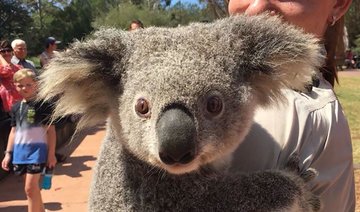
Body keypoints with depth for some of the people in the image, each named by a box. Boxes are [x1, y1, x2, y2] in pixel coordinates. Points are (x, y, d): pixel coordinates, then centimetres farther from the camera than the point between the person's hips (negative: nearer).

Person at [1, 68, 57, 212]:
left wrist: (51, 154, -9)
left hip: (37, 149, -6)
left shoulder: (42, 105, -6)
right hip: (20, 150, 6)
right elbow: (14, 131, 15)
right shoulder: (16, 107, 10)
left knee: (30, 188, -8)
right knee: (33, 187, 13)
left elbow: (50, 130, -6)